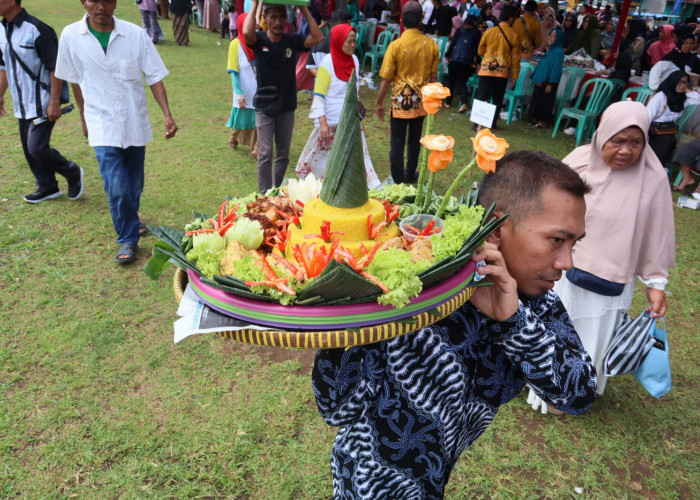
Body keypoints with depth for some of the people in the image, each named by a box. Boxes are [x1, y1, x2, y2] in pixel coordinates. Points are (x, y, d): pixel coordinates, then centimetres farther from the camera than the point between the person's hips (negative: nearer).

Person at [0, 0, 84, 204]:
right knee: (28, 149, 12)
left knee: (37, 147, -12)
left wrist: (54, 103, -20)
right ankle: (47, 188, 27)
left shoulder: (37, 30, -16)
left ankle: (73, 173, 12)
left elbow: (56, 68, -17)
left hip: (41, 103, -8)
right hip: (21, 104, 8)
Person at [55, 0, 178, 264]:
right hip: (103, 125, -1)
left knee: (134, 184, 14)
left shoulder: (135, 34, -8)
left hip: (135, 122, 1)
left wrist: (167, 114, -13)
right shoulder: (71, 36, -6)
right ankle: (128, 239, 9)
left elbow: (155, 77, -4)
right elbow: (75, 80, 7)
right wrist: (84, 118, 14)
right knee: (116, 188, -11)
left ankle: (130, 223, 42)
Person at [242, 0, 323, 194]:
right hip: (264, 107, -3)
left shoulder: (292, 40, 0)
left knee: (284, 154, 12)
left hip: (287, 107, 3)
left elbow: (318, 37, -11)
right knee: (265, 154, -2)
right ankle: (264, 196, 8)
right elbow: (247, 32, -30)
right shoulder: (259, 39, -7)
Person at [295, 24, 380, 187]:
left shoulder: (354, 60, 5)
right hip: (330, 122, -5)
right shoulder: (327, 64, -13)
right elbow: (318, 95, -14)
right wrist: (323, 123, -21)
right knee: (324, 156, 5)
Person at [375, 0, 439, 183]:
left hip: (401, 102, -3)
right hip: (421, 101, 4)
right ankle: (410, 175, 32)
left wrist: (379, 103, 1)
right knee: (415, 140, 19)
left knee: (398, 143, 4)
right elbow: (433, 76, 3)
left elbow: (386, 79, -11)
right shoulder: (431, 44, -4)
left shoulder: (395, 45, -13)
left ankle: (398, 181, 9)